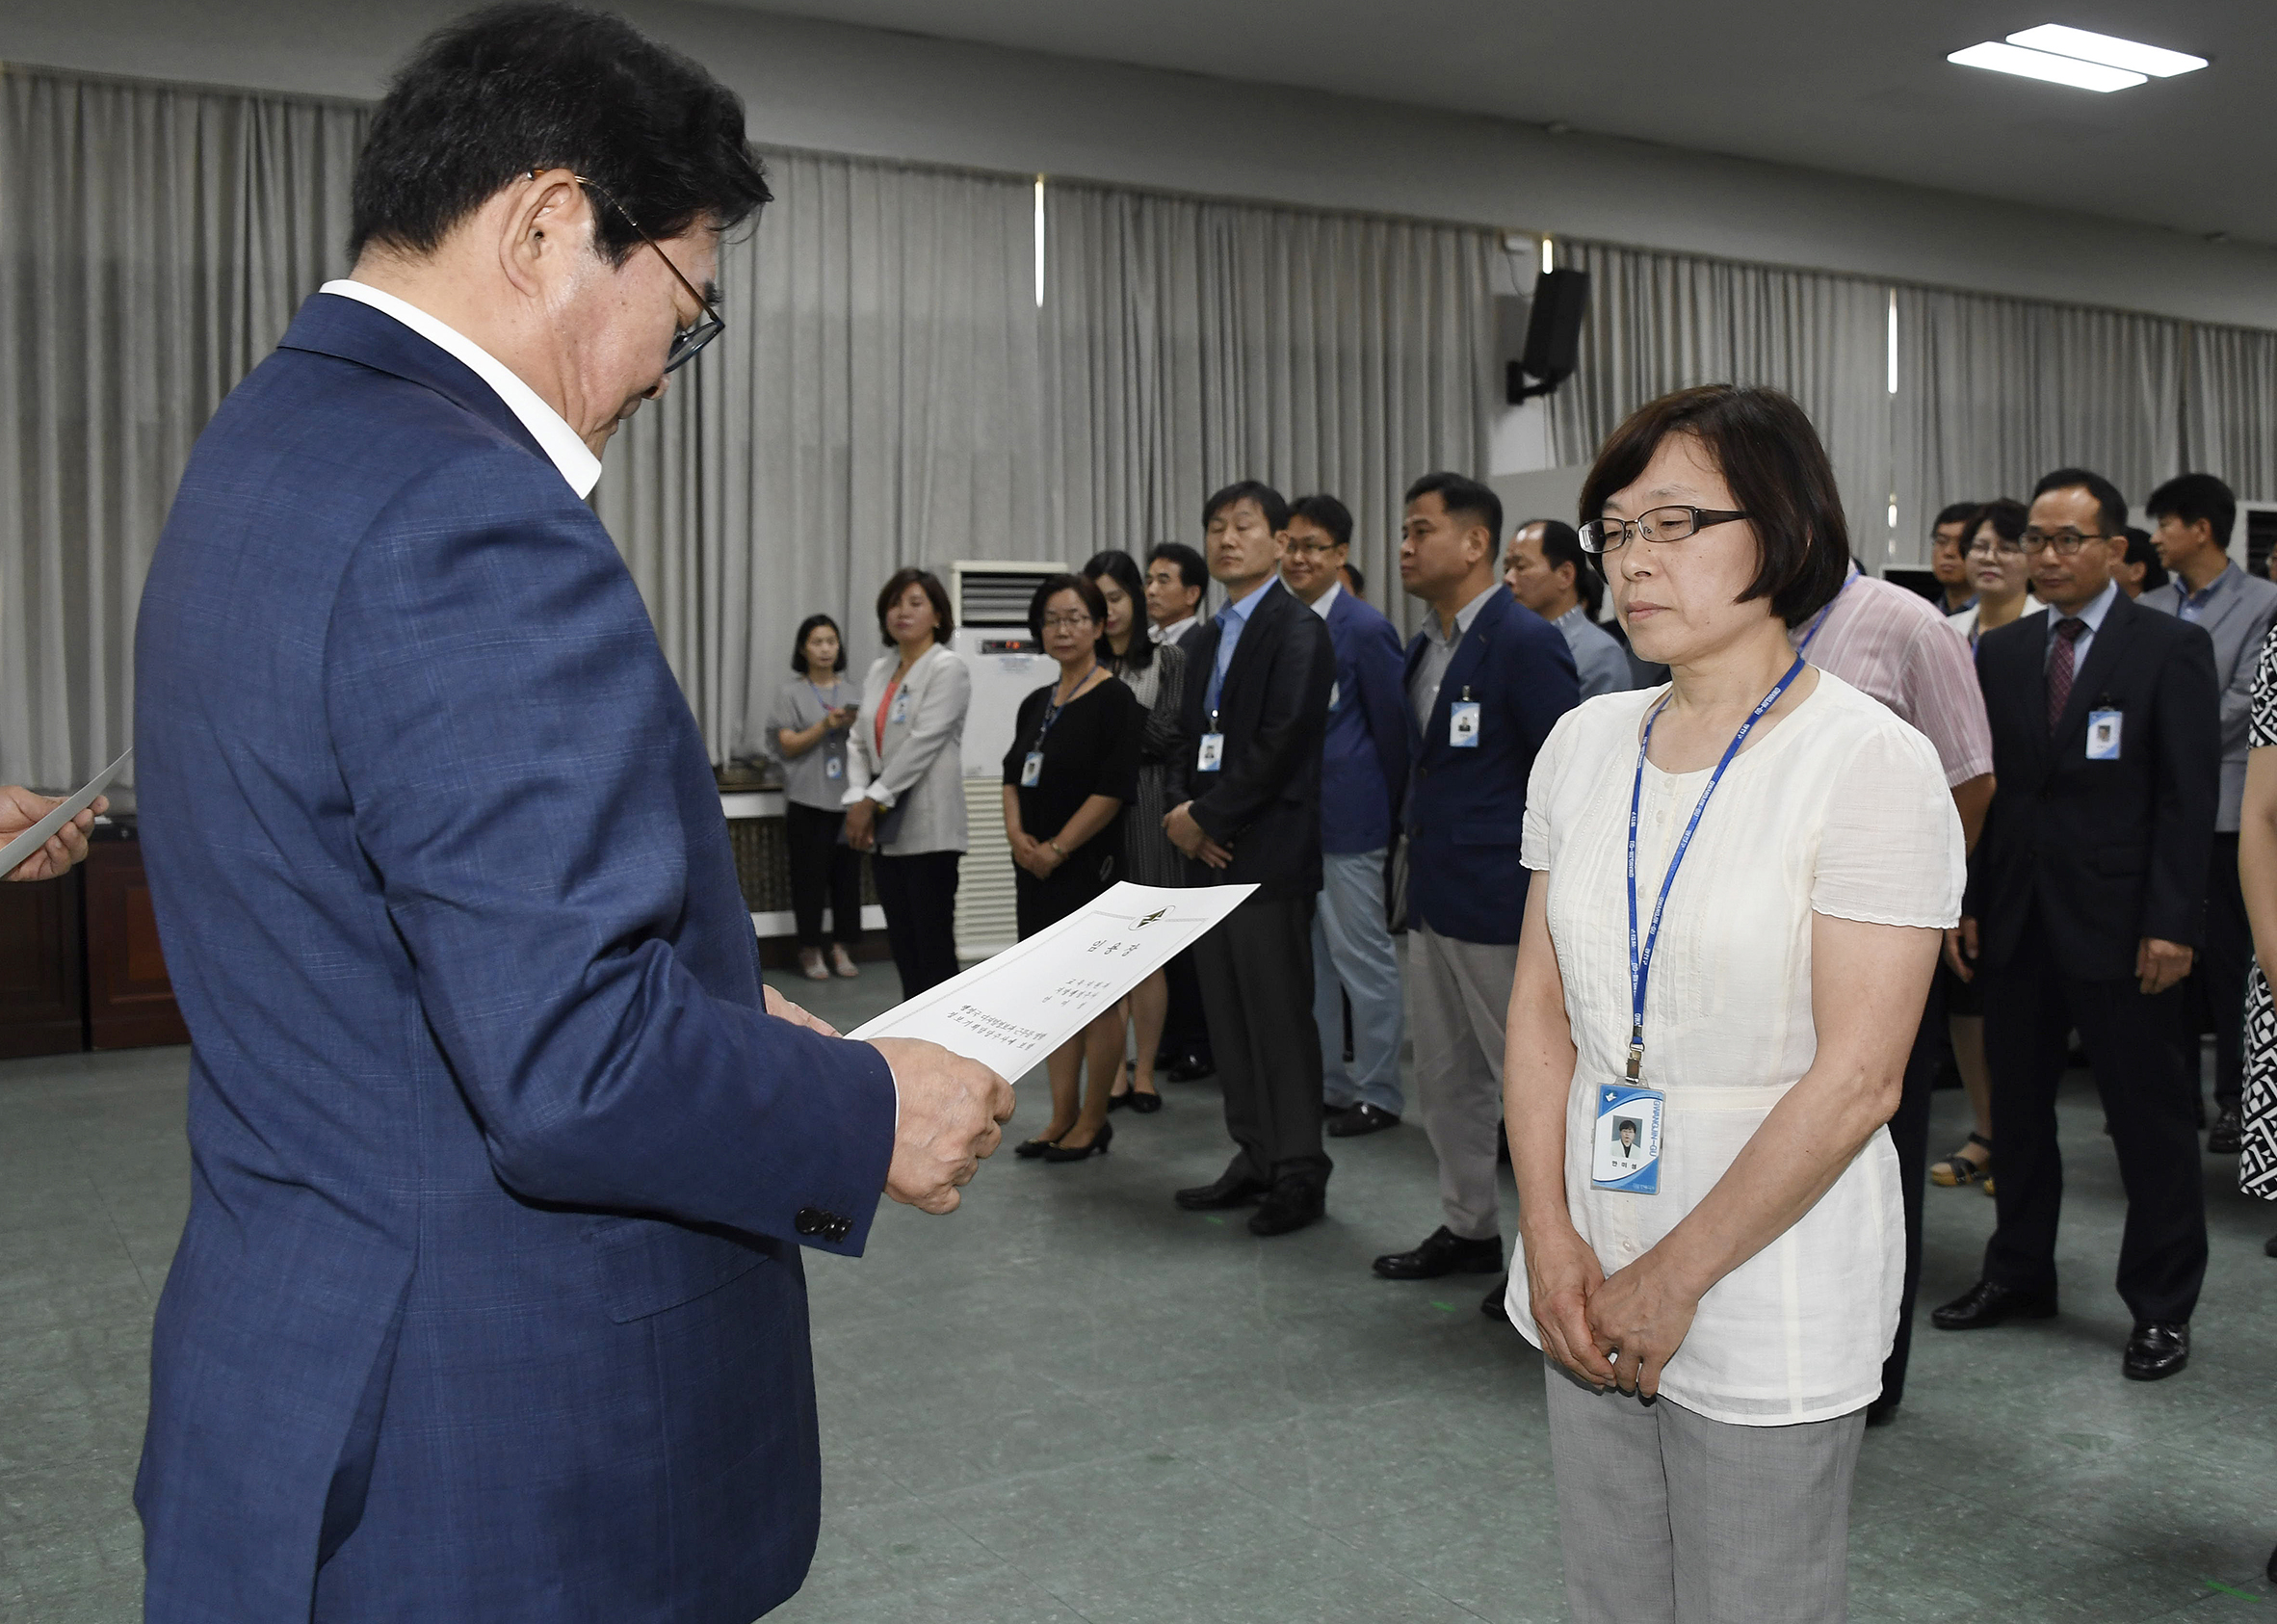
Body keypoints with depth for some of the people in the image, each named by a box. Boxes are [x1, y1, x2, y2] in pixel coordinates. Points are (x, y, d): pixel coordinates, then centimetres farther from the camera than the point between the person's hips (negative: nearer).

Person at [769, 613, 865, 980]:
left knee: (847, 875, 1)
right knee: (810, 876, -3)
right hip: (808, 799, -3)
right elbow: (788, 746, -3)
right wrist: (826, 724, -14)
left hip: (847, 798, 3)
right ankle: (810, 950, 5)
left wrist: (854, 725, -7)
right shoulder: (791, 694, 4)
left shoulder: (850, 694, 13)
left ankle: (842, 948, 9)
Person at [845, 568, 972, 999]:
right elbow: (860, 742, 10)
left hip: (927, 828, -7)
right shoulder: (879, 669, 14)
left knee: (934, 946, -4)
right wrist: (858, 802, -5)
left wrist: (874, 800, -14)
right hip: (886, 830, 7)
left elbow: (923, 743, -15)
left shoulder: (947, 668, -6)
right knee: (902, 944, 10)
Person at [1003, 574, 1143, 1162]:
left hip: (1090, 866, -7)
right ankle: (1062, 1117, 19)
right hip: (1037, 867, 7)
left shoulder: (1114, 701, -8)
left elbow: (1112, 790, -16)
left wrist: (1056, 850, -15)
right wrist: (1018, 836, -3)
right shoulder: (1036, 705, 14)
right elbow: (1014, 778, 15)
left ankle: (1092, 1121, 10)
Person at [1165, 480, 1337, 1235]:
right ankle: (1255, 1159, 22)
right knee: (1228, 1017, 12)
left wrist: (1206, 816, -12)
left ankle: (1300, 1174, 8)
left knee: (1281, 1017, -3)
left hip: (1268, 856, -8)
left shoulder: (1298, 631, -8)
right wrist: (1182, 810, 0)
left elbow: (1281, 745, -17)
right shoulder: (1212, 636, 18)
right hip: (1212, 855, 8)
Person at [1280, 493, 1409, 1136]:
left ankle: (1377, 1093, 13)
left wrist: (1388, 815, -3)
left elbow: (1392, 730, -7)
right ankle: (1325, 1084, 26)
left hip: (1347, 818, -7)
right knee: (1308, 956, 14)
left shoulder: (1365, 630, -11)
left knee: (1363, 957, 1)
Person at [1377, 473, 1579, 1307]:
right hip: (1433, 899, 9)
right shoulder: (1426, 647, 13)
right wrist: (1418, 863, 15)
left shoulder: (1526, 642, -14)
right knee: (1444, 1078, 17)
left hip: (1501, 905, -9)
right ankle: (1468, 1228, 31)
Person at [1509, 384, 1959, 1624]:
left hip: (1771, 1305, -5)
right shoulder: (1585, 744, 4)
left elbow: (1856, 1077, -16)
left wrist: (1675, 1279, -13)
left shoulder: (1873, 764, -13)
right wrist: (1553, 1241, -5)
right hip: (1588, 1290, 5)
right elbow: (1541, 1010, 5)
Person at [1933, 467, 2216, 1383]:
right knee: (2016, 1108, 13)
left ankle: (2162, 1307, 17)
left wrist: (2173, 924, -14)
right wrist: (1966, 901, 3)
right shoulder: (2000, 653, 9)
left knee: (2148, 1119, 4)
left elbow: (2190, 796, -8)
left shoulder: (2171, 648, -3)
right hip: (2017, 922, 5)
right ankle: (2019, 1275, 28)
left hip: (2118, 926, -4)